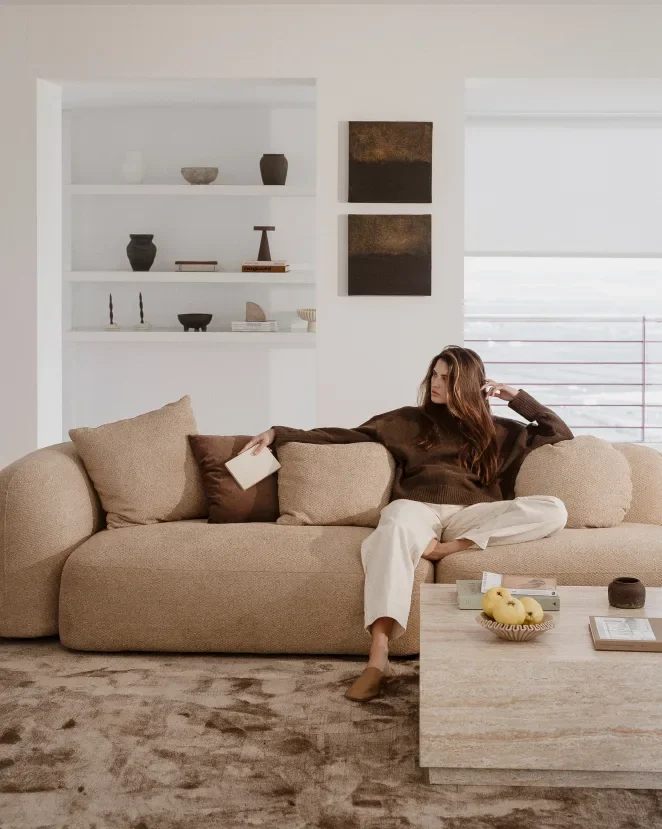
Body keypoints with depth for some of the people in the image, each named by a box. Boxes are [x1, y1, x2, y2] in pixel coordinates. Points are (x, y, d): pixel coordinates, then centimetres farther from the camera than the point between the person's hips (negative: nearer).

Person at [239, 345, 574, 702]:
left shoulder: (498, 431, 23)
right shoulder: (409, 420, 20)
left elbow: (561, 435, 24)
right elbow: (346, 436, 16)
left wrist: (518, 397, 16)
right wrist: (280, 434, 8)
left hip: (470, 516, 2)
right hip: (416, 507, -2)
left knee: (554, 510, -24)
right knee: (395, 527, -43)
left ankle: (450, 548, -31)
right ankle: (378, 659, -53)